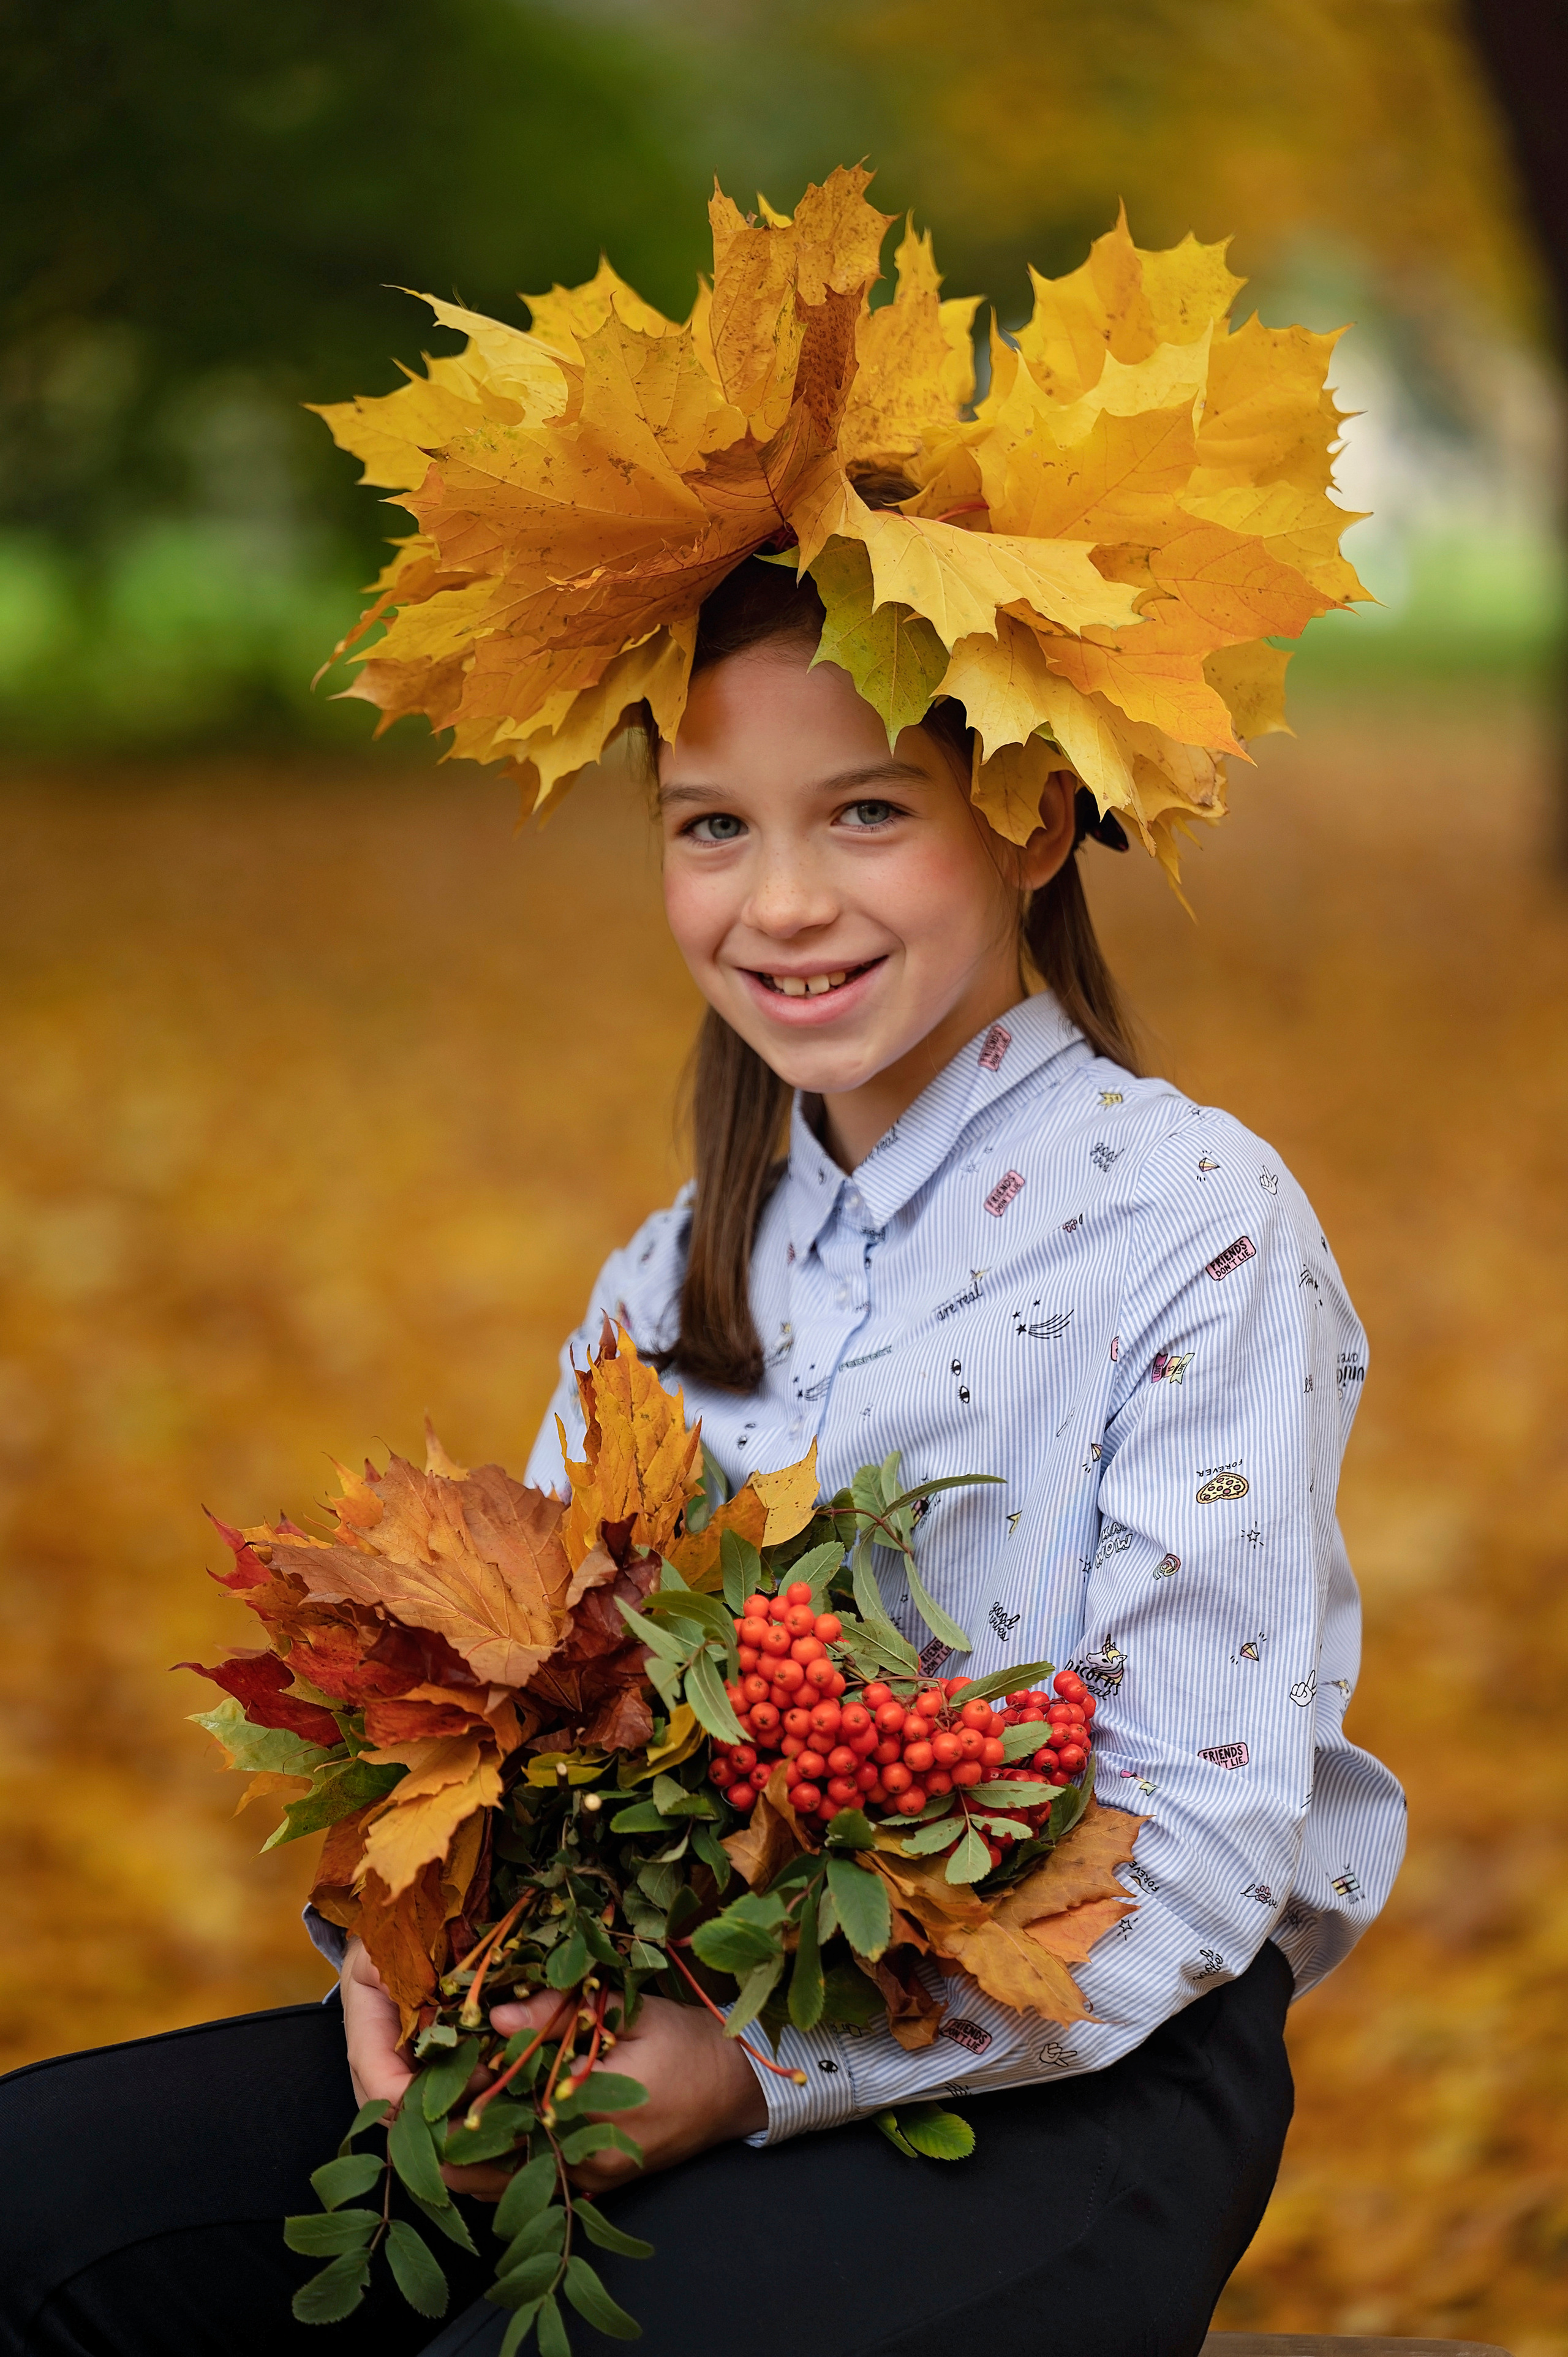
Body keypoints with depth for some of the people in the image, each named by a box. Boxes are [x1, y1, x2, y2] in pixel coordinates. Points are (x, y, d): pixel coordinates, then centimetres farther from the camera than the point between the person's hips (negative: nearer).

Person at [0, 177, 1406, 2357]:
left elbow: (1201, 1841, -15)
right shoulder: (684, 1276, 13)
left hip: (1075, 2076, -6)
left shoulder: (1197, 1231, -9)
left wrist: (757, 2069, -23)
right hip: (664, 2028, 6)